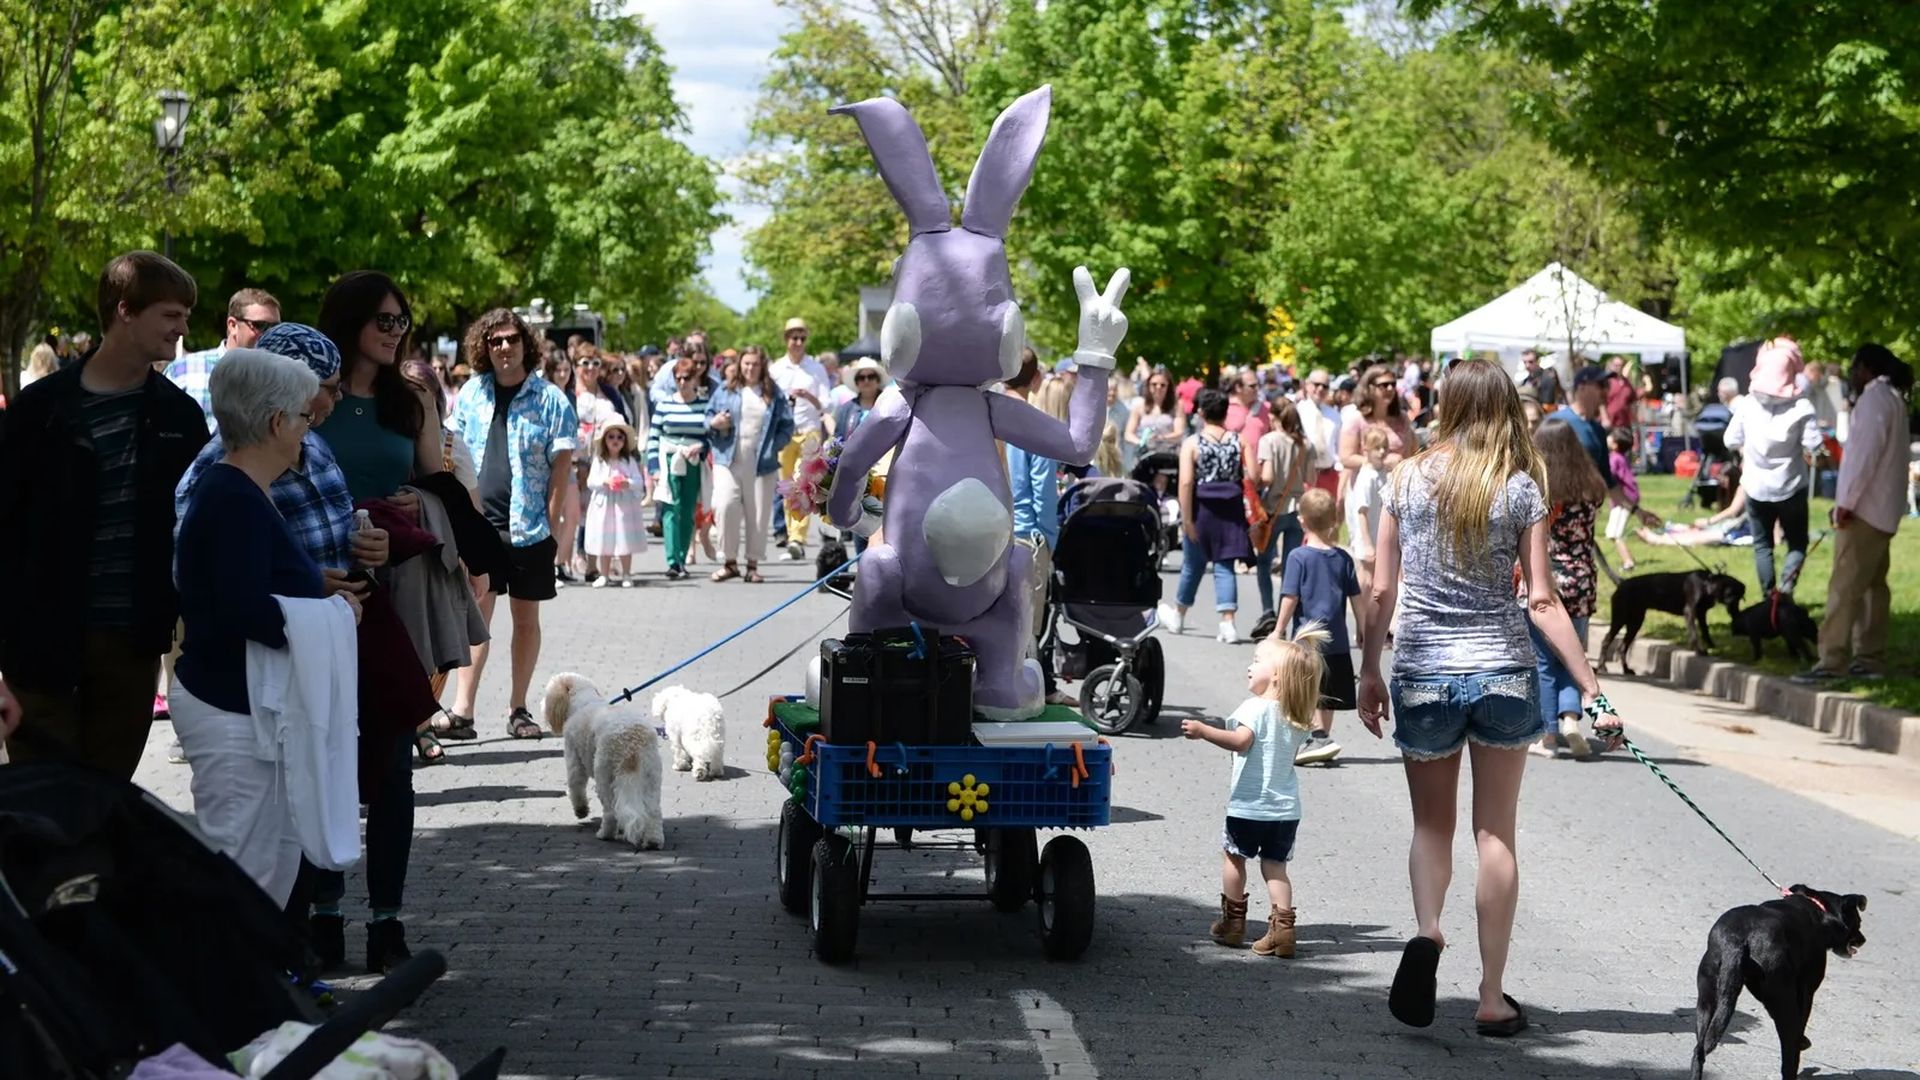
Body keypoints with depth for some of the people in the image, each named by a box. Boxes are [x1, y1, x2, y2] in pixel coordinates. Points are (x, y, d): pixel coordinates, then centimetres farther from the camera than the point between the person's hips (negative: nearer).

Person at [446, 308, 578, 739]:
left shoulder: (550, 399, -2)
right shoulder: (471, 393, 8)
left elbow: (562, 465, -3)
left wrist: (551, 522, -8)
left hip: (528, 526, -2)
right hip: (479, 521, 2)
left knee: (526, 618, 7)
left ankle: (517, 708, 15)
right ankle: (463, 707, -5)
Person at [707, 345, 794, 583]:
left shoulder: (774, 394, 9)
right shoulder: (726, 391, 11)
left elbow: (787, 426, 7)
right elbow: (707, 417, 15)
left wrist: (773, 447, -6)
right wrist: (714, 423, -8)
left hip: (761, 464, 0)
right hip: (728, 461, 0)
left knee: (758, 514, 1)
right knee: (726, 506, -15)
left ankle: (753, 565, 12)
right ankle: (729, 561, -3)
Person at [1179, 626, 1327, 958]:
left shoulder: (1255, 708, -15)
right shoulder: (1295, 718, 9)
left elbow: (1241, 741, -31)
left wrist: (1203, 731, -38)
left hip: (1249, 805, -6)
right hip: (1286, 809, 6)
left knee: (1233, 856, 14)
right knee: (1275, 865, 9)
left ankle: (1233, 922, 22)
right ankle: (1282, 927, -4)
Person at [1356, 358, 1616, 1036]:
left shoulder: (1407, 479, 0)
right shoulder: (1521, 489, -4)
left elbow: (1382, 591, 2)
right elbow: (1542, 603, -7)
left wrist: (1369, 672, 13)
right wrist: (1591, 687, -3)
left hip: (1423, 674, 0)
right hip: (1503, 673, 0)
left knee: (1432, 825, 15)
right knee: (1496, 834, 8)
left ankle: (1426, 931, -14)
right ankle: (1493, 997, 10)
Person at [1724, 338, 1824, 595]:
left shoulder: (1747, 404, -8)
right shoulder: (1801, 407, -15)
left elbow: (1732, 441, -1)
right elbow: (1813, 446, -17)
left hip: (1756, 486, 2)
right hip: (1791, 486, -2)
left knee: (1762, 544, 15)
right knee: (1797, 543, 12)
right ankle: (1786, 585, -11)